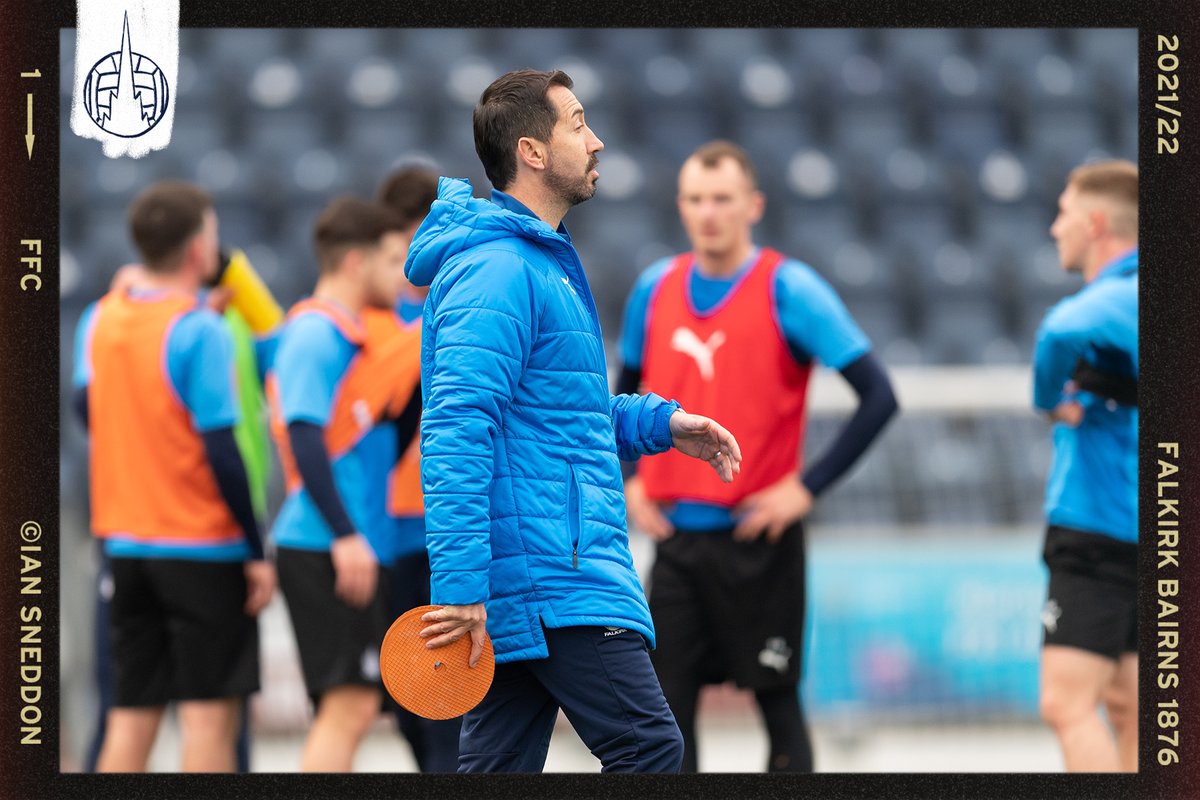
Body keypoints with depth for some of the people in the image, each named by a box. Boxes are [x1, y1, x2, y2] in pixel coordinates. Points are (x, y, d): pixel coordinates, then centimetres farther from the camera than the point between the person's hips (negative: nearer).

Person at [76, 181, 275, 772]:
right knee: (211, 713, -2)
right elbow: (222, 451, -17)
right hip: (203, 546, -6)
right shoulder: (199, 331, -15)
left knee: (130, 717, 9)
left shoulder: (102, 318, 5)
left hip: (123, 541, 6)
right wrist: (257, 552, -11)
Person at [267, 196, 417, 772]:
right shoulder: (318, 334, -11)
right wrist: (344, 534, -26)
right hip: (325, 549, -10)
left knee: (345, 710, 11)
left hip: (346, 551, 10)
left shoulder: (341, 336, 19)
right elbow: (303, 436, -21)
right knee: (348, 707, -13)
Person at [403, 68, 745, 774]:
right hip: (557, 583, -11)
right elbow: (455, 430, -22)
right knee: (650, 749, -11)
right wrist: (459, 584, -27)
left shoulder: (541, 262, 21)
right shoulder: (498, 270, -13)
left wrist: (661, 423, 20)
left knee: (499, 768, 8)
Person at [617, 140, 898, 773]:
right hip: (676, 534, 4)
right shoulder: (656, 289, 7)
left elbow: (878, 397, -11)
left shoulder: (788, 289, -8)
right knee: (667, 701, 1)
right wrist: (629, 481, 9)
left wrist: (807, 488, -13)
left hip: (757, 537, -4)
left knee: (777, 702, 4)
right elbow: (627, 394, 24)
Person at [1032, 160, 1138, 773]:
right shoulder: (1127, 297, 14)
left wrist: (1048, 399, -21)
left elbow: (1063, 332, -38)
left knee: (1067, 703, -16)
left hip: (1097, 531, -10)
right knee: (1125, 705, 12)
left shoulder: (1116, 300, -16)